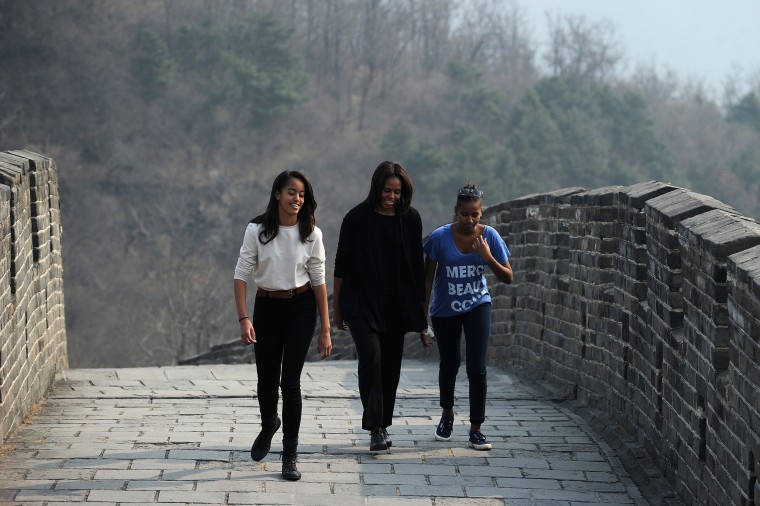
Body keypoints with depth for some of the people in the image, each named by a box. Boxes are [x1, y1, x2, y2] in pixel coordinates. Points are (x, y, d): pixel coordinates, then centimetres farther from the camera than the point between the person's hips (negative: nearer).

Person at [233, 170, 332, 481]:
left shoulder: (311, 233, -6)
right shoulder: (257, 230, -9)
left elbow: (318, 280, -1)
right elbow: (242, 274, -6)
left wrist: (325, 329, -1)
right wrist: (243, 318, -15)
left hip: (301, 307, -1)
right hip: (267, 307, 1)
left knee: (290, 381, -7)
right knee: (266, 380, 11)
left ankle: (290, 455, 3)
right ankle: (269, 425, 45)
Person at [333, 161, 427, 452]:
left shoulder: (410, 219, 3)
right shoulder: (357, 218, -6)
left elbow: (417, 265, 9)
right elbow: (341, 264, 0)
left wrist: (419, 305, 7)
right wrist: (337, 307, 3)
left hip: (396, 306, 4)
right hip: (362, 304, -4)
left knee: (391, 365, 6)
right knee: (371, 356, -18)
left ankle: (383, 426, 20)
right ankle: (376, 430, -19)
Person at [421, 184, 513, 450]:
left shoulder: (489, 236, -14)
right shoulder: (440, 237, -18)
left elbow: (508, 278, -7)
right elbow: (428, 279, -9)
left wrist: (488, 258, -25)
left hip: (477, 306, 0)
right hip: (445, 310, 0)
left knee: (477, 368, -10)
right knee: (449, 363, 15)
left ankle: (476, 429, -2)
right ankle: (447, 414, 41)